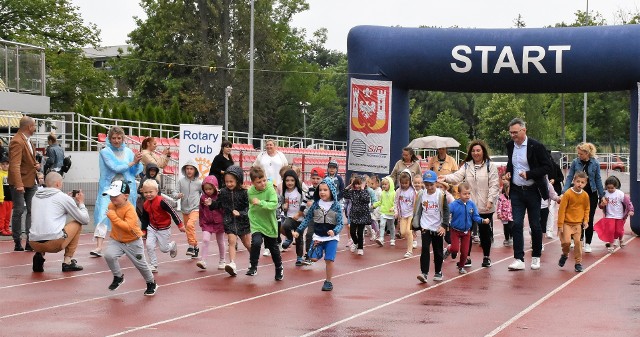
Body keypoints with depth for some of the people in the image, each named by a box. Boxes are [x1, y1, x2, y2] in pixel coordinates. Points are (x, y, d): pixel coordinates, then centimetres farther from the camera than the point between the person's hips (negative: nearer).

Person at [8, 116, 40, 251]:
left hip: (31, 181, 9)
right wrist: (19, 184, -32)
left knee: (33, 210, 4)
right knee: (19, 211, -2)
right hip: (19, 182, -9)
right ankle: (17, 243, 7)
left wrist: (37, 164, 6)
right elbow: (15, 165, -25)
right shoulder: (17, 142, -17)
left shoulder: (28, 140, 12)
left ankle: (30, 241, 7)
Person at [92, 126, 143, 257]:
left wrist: (137, 162, -11)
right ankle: (99, 247, -19)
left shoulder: (128, 152, 9)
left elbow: (136, 172, 9)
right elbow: (116, 168, -15)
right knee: (103, 215, -15)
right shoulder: (105, 152, -3)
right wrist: (132, 162, -10)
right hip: (109, 187, -3)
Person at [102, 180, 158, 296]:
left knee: (140, 264, 9)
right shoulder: (111, 205, -6)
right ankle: (118, 277, 2)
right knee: (108, 255, -21)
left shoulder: (130, 209, -28)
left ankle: (151, 284, 34)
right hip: (116, 240, 5)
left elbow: (129, 227, -39)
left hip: (133, 242, -5)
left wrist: (114, 217, -40)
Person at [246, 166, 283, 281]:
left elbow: (274, 204, -31)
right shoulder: (250, 192, -7)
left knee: (273, 248, 15)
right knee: (256, 242, -25)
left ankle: (279, 268, 40)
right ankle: (253, 267, -7)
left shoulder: (270, 189, -18)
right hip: (256, 224, 1)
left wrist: (260, 202, -37)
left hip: (269, 225, -1)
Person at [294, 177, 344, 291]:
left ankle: (328, 282, 9)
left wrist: (334, 231, -28)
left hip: (331, 238, -2)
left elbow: (340, 223, -7)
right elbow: (307, 219, 7)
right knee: (313, 258, -13)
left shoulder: (336, 206, -6)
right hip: (318, 236, 2)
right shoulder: (316, 204, 1)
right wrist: (299, 231, 0)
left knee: (329, 260, -9)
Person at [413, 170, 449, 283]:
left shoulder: (441, 195, -8)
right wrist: (416, 224, 9)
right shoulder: (421, 194, 0)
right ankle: (424, 273, -14)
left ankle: (438, 272, 25)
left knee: (438, 251, 10)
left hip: (437, 228, -1)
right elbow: (417, 210, 9)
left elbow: (446, 211, -7)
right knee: (425, 249, -11)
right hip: (425, 227, 1)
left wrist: (444, 225, -14)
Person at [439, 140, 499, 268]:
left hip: (485, 207, -3)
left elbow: (494, 185, -6)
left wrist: (490, 200, -16)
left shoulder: (490, 166, -2)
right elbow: (457, 176, -10)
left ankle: (486, 257, 21)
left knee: (485, 232, 7)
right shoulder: (466, 166, 6)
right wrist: (446, 178, -29)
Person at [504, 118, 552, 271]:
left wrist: (529, 174, -21)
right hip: (516, 191, 4)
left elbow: (547, 166, -10)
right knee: (517, 224, -5)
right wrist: (508, 172, 1)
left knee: (535, 225, 6)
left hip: (532, 191, -4)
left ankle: (536, 257, 20)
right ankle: (518, 259, -5)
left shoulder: (536, 146, -11)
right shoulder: (510, 146, 6)